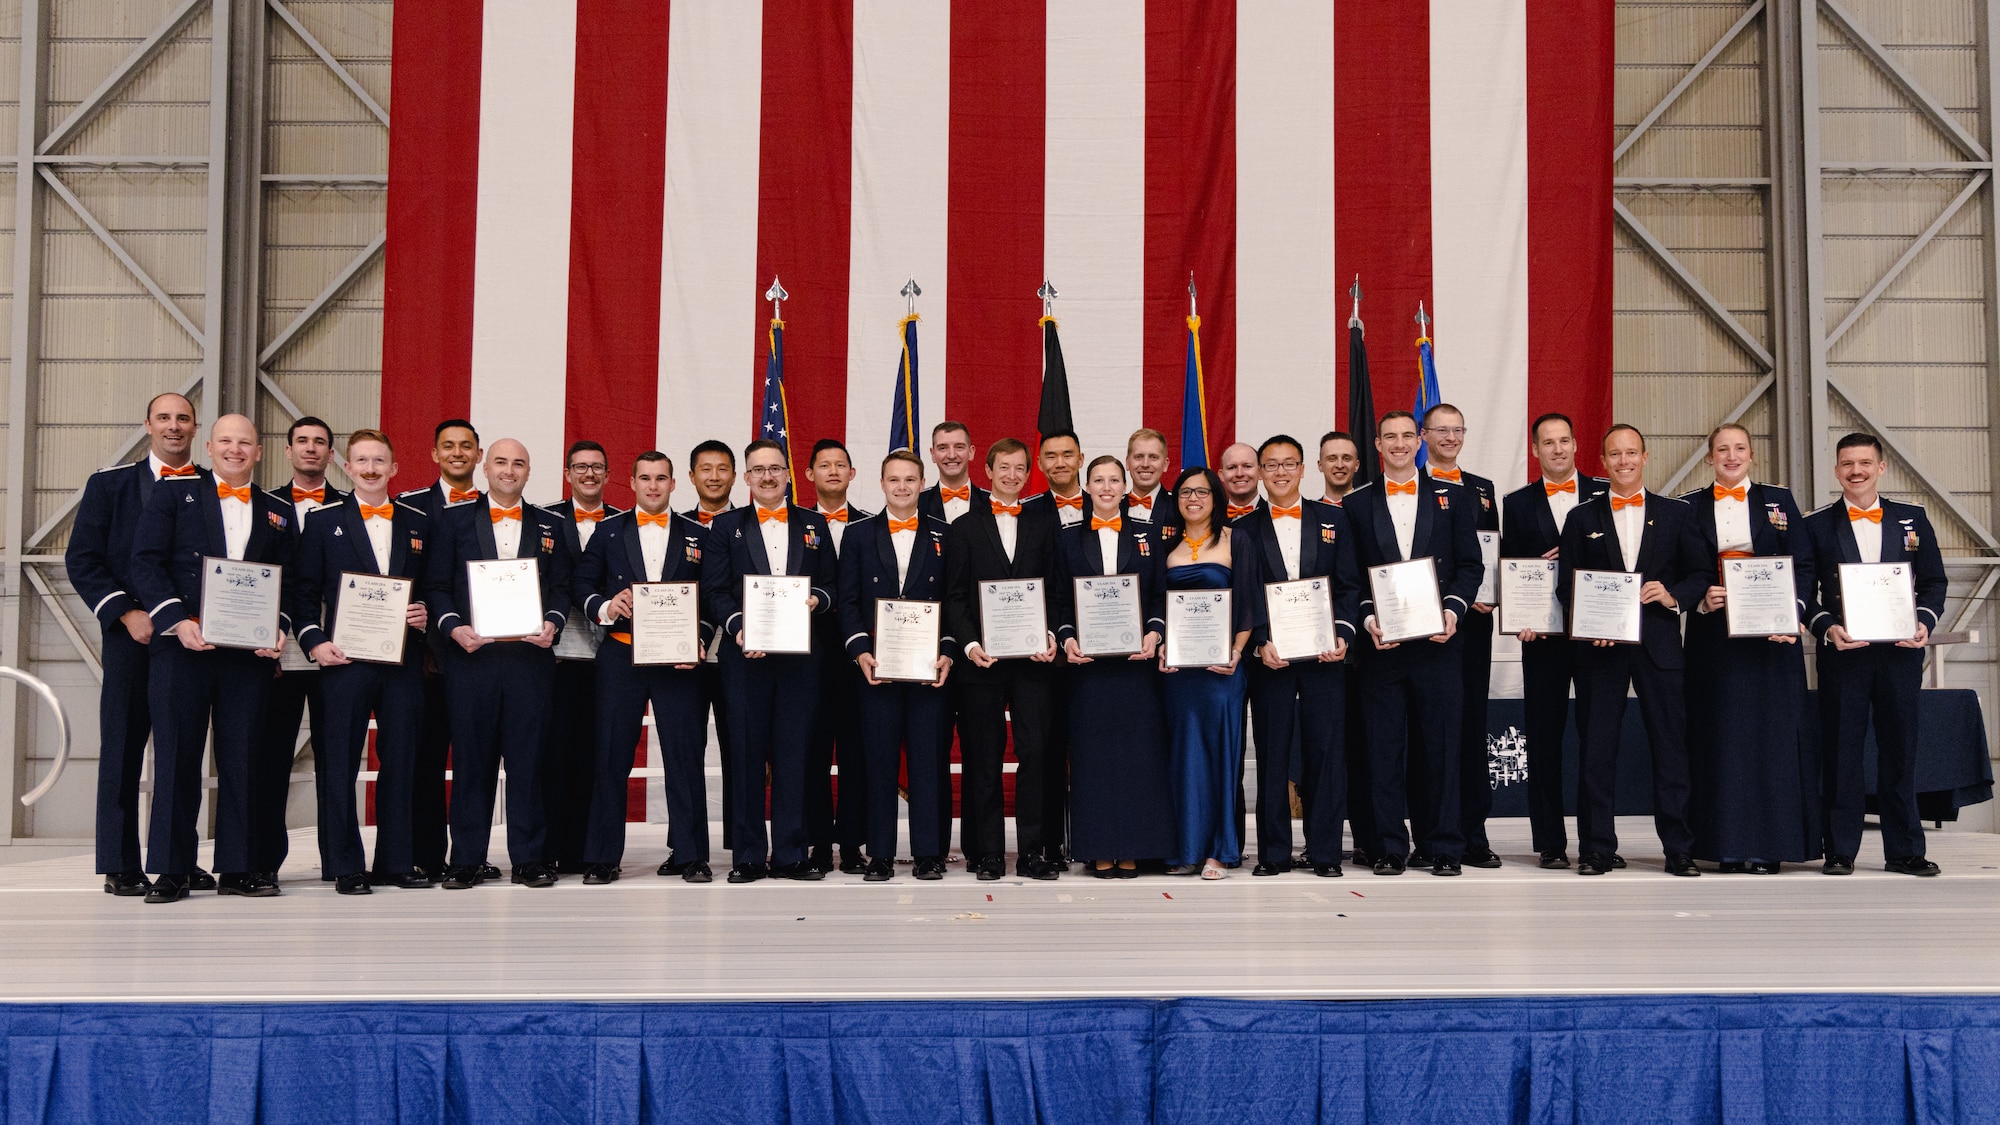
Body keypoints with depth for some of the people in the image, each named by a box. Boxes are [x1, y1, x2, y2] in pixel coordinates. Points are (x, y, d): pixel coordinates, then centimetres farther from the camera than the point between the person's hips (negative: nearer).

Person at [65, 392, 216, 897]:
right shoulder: (109, 484, 6)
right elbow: (81, 559, 1)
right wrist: (126, 613, -10)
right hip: (133, 634, -2)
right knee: (123, 746, 1)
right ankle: (121, 866, 7)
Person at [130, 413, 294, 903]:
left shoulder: (279, 512, 15)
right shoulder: (172, 494, 9)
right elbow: (146, 563, 0)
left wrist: (279, 628, -6)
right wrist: (177, 620, -14)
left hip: (250, 653, 2)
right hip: (182, 645, -2)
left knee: (242, 757, 4)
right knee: (176, 755, 0)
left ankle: (237, 867, 11)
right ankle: (171, 869, 6)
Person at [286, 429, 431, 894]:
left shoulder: (418, 523, 12)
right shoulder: (323, 520, 6)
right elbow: (303, 590, 4)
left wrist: (426, 614, -5)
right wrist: (313, 641, -8)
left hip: (403, 659, 2)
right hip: (344, 658, -2)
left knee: (401, 760, 6)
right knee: (340, 762, 0)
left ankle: (395, 861, 15)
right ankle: (345, 866, 7)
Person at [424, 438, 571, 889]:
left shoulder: (550, 526, 13)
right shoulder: (454, 519, 9)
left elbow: (560, 589, 11)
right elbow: (436, 586, 6)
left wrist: (553, 623, -8)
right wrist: (454, 627, -10)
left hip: (530, 655, 1)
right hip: (471, 653, -1)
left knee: (529, 758, 0)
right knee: (471, 757, 2)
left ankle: (530, 858, 7)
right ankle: (467, 860, 9)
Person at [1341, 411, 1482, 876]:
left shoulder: (1453, 498, 9)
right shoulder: (1356, 504, 8)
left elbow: (1469, 565, 6)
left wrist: (1453, 610, -9)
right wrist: (1368, 619, -9)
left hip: (1436, 641, 0)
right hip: (1381, 644, 0)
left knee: (1440, 745, 3)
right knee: (1384, 748, 3)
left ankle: (1442, 846, 11)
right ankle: (1389, 847, 10)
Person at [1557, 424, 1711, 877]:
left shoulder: (1677, 514, 10)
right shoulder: (1582, 517, 10)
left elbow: (1702, 573, 8)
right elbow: (1566, 584, 7)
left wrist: (1674, 596, -11)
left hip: (1659, 643, 0)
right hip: (1599, 647, 0)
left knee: (1671, 746, 1)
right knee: (1596, 750, 1)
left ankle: (1679, 848, 8)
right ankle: (1596, 848, 8)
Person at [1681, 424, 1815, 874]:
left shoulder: (1778, 500, 9)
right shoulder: (1690, 506, 9)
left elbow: (1803, 565, 3)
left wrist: (1793, 613, -12)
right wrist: (1701, 599, -14)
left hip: (1771, 631, 0)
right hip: (1713, 631, 0)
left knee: (1772, 729, -1)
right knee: (1721, 732, -1)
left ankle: (1769, 844, 4)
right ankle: (1728, 845, 4)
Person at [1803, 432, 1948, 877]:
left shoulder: (1912, 519, 10)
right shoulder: (1817, 525, 5)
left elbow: (1934, 582, 10)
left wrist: (1925, 622, -8)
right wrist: (1827, 628, -14)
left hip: (1900, 652, 2)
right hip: (1842, 652, -1)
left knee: (1900, 749, 7)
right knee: (1840, 751, 1)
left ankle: (1904, 851, 15)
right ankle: (1840, 851, 7)